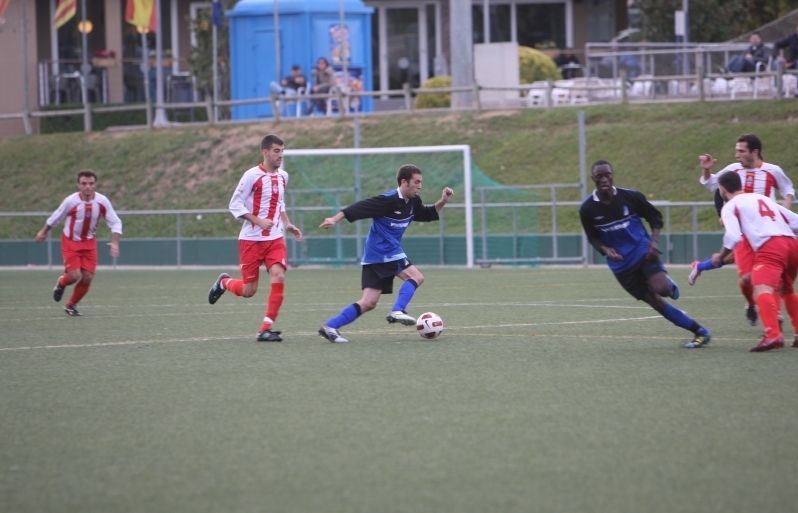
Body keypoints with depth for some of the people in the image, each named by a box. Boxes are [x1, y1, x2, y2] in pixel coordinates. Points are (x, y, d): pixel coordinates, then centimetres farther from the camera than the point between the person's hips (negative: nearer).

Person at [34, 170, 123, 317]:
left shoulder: (102, 202, -15)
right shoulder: (71, 201, -21)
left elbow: (115, 223, -7)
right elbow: (56, 217, -3)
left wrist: (114, 242, -21)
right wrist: (43, 232, 12)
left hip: (89, 243, 3)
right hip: (70, 242, -3)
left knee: (87, 277, -2)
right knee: (74, 276, -15)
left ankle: (71, 305, 23)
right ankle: (61, 283, 24)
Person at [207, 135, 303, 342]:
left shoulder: (283, 176, 8)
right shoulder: (252, 175, -12)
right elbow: (235, 205, -12)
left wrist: (287, 224, 10)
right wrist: (258, 221, -22)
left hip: (275, 239, 5)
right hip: (251, 239, -5)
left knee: (278, 277, -17)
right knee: (248, 290, 0)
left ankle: (266, 329, -9)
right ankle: (224, 283, 36)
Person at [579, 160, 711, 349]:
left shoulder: (630, 197, -9)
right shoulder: (587, 209, -6)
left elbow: (655, 217, 4)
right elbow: (593, 237, 7)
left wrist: (653, 241, -13)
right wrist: (606, 250, -14)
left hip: (643, 252, -2)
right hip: (621, 264, 2)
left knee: (660, 288, -27)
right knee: (654, 301, -2)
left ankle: (669, 283, 12)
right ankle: (699, 332, 7)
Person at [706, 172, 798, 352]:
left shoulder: (730, 206, 10)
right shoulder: (763, 198, 29)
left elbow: (733, 237, -6)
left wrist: (720, 257, 9)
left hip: (770, 247, -7)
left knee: (762, 290, -21)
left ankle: (773, 335, -43)